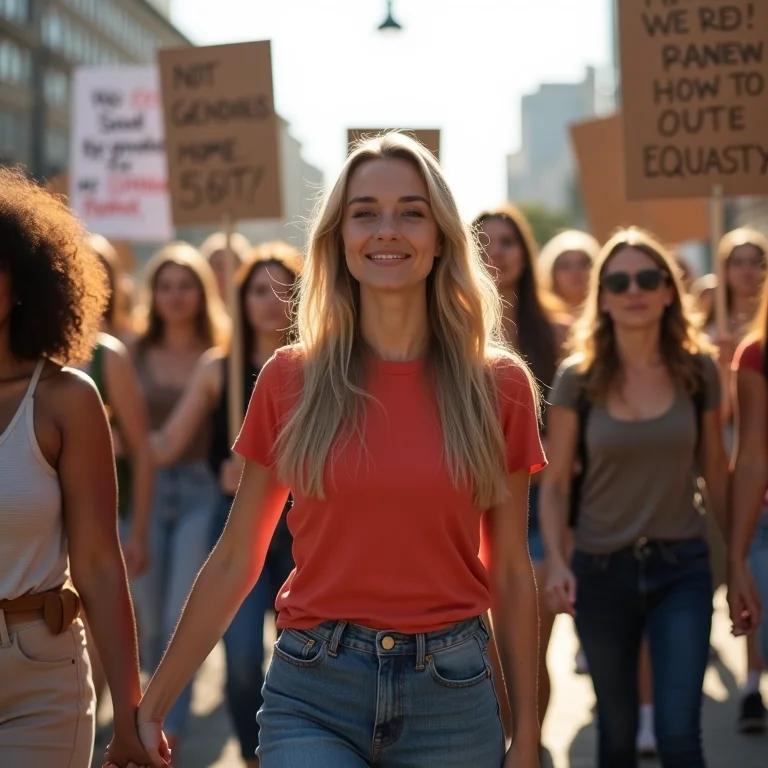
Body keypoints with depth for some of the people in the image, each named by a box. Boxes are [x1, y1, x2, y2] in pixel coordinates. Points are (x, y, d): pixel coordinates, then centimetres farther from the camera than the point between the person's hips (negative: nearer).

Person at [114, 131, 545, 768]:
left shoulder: (498, 387, 0)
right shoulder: (290, 382, 0)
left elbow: (511, 572, 5)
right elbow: (235, 562, 5)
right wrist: (150, 709, 5)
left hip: (452, 694, 1)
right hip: (313, 697, -1)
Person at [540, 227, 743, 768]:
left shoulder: (699, 371, -1)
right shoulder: (578, 378, -5)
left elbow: (715, 471, 6)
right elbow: (556, 481, -4)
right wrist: (555, 561, -18)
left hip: (682, 567, 0)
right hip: (602, 568, 0)